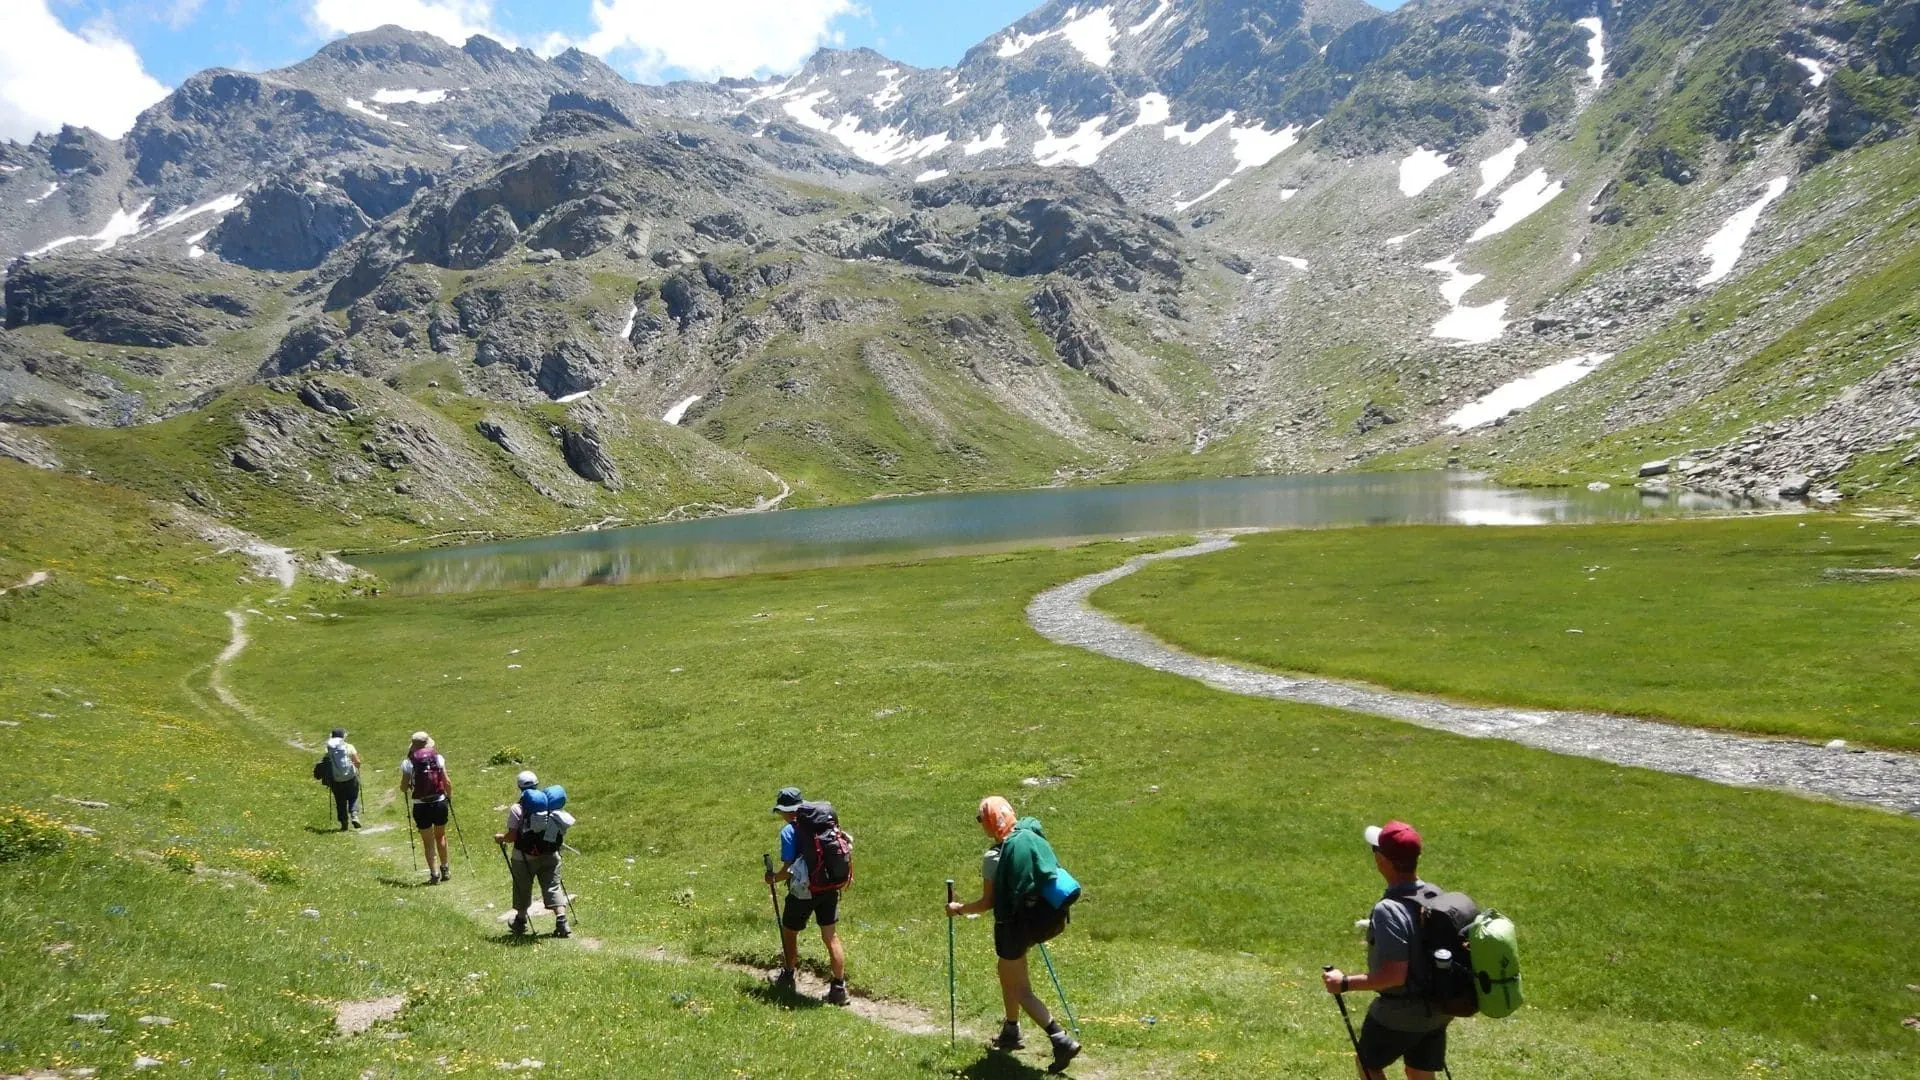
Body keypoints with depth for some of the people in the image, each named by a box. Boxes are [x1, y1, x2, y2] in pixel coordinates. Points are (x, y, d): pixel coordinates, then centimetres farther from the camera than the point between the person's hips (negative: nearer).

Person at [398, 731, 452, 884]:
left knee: (428, 842, 11)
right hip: (440, 803, 2)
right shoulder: (438, 758, -4)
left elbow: (403, 788, -6)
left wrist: (408, 787, 16)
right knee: (440, 836, 23)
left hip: (421, 807, -2)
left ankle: (434, 872, 6)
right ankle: (445, 869, 31)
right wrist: (449, 796, 13)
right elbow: (447, 783, -4)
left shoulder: (408, 763, -7)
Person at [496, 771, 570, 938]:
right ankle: (562, 922, -9)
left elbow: (512, 836, -14)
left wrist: (500, 838, 7)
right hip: (549, 855, 3)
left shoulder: (516, 808, -13)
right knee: (553, 886, 4)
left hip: (525, 856, -3)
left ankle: (520, 921, 34)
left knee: (523, 888, 17)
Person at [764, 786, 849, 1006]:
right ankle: (839, 987, 8)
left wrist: (774, 878, 4)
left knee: (789, 932, 19)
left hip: (803, 891, -5)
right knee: (831, 937, 10)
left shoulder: (789, 831, -13)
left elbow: (788, 870, -16)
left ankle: (788, 976, 36)